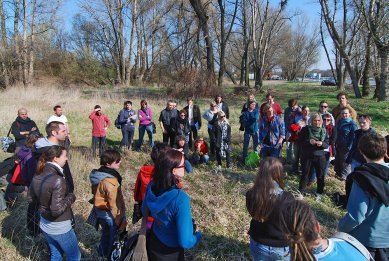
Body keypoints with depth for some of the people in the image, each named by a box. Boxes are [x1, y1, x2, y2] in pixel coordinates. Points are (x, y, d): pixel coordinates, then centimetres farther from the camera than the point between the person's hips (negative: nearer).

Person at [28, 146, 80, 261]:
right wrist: (71, 197, -17)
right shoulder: (57, 180, -30)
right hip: (60, 228, -8)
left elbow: (31, 198, 9)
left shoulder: (37, 176, -5)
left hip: (44, 224, 8)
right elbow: (57, 210, -30)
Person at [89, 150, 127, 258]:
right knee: (114, 237, 16)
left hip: (100, 212, 9)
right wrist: (120, 221, -18)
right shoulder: (110, 182, -33)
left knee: (106, 233, 31)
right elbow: (114, 205, -28)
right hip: (110, 215, -9)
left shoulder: (98, 174, -6)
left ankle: (103, 253, 53)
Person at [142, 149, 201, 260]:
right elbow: (185, 242, -32)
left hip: (153, 243, 5)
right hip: (170, 252, -5)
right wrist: (197, 235, -12)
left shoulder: (151, 186, -16)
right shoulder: (180, 199, -36)